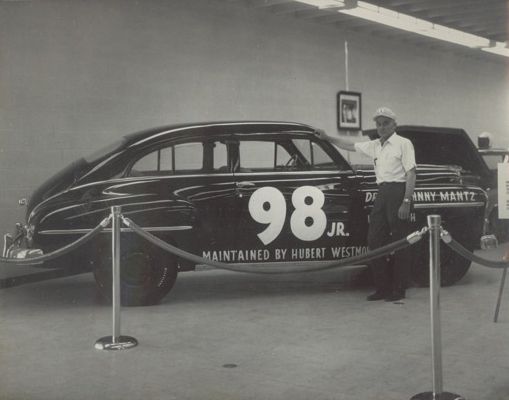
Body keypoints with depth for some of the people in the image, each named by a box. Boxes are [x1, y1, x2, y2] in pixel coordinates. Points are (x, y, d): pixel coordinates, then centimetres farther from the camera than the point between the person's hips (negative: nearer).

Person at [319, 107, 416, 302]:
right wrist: (327, 138, 28)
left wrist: (406, 202, -18)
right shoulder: (374, 146, 16)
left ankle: (398, 290, 7)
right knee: (375, 242, 7)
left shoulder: (403, 143, -4)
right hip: (382, 194, 7)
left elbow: (411, 174, -10)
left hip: (398, 192, -7)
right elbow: (350, 145, 29)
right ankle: (382, 288, 15)